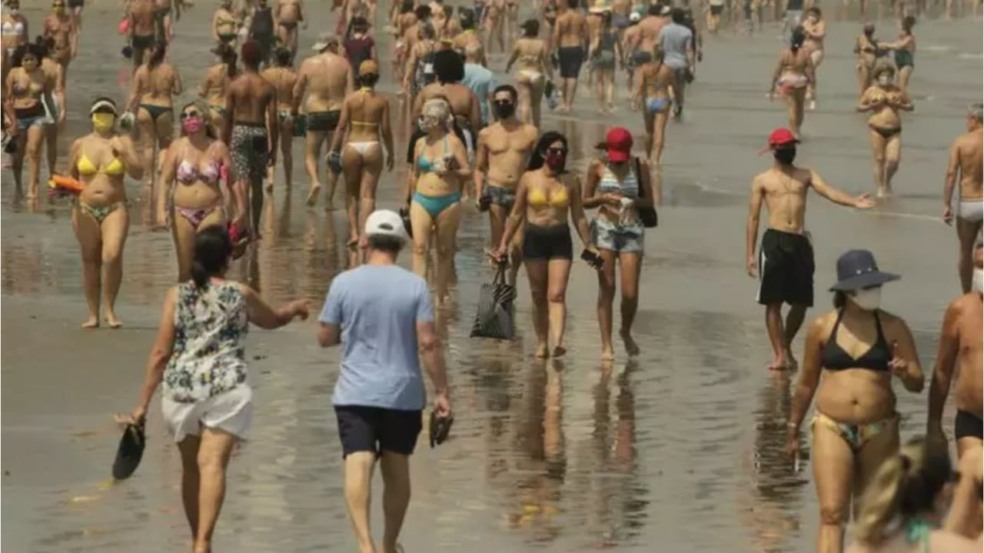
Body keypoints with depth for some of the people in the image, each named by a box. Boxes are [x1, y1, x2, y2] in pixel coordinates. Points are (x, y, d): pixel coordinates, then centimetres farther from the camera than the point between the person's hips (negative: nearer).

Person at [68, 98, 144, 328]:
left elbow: (138, 173, -1)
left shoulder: (123, 141, 5)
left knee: (112, 256, -19)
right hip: (85, 209, 2)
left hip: (115, 208, -2)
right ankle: (93, 314, 11)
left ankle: (109, 309, -4)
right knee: (90, 261, 4)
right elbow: (71, 177, 19)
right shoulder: (80, 145, 9)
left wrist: (123, 153, -14)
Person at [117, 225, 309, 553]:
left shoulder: (177, 296, 7)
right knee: (213, 464, -12)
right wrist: (295, 308, 49)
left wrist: (142, 404, 5)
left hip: (181, 388, 2)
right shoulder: (240, 295, 6)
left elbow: (160, 353, 3)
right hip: (226, 387, -2)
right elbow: (273, 320, 27)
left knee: (191, 467, 18)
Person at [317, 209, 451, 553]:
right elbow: (428, 343, -9)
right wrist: (441, 391, -3)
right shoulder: (415, 286, -4)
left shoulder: (344, 283, -4)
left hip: (355, 393, -1)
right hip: (403, 394, 1)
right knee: (397, 469, 15)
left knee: (358, 466, -9)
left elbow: (325, 338, 3)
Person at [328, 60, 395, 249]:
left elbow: (342, 127, -4)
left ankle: (354, 231, 7)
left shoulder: (350, 99, -2)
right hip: (373, 147, 0)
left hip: (352, 147, 0)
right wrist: (390, 154, 10)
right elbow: (386, 130, -1)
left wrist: (333, 150, 3)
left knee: (351, 193, 15)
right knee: (368, 194, 1)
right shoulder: (382, 101, -2)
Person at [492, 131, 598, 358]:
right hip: (534, 239, 1)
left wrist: (588, 245, 9)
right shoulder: (529, 179, 2)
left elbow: (578, 216, 11)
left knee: (557, 294, -12)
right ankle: (541, 343, 17)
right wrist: (504, 244, 7)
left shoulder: (571, 181, 4)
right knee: (539, 296, 7)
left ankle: (558, 341, -26)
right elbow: (516, 214, 8)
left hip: (561, 239, -1)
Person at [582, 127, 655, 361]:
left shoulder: (640, 166, 3)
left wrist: (634, 201, -12)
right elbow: (585, 201, 5)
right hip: (605, 228, -1)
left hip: (632, 230, 1)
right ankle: (606, 344, 4)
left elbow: (649, 201, 8)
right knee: (607, 290, -2)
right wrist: (603, 198, -14)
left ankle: (626, 332, 25)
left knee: (630, 293, -4)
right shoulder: (598, 167, 1)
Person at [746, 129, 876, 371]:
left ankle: (786, 347, 24)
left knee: (801, 301, 6)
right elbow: (753, 218, 6)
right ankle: (779, 354, 3)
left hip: (801, 242, 3)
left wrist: (853, 202, -23)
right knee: (773, 301, -2)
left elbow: (828, 191, -3)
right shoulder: (762, 180, 8)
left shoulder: (806, 175, 15)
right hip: (775, 241, -3)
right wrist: (750, 255, -1)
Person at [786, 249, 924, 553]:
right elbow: (806, 383, 12)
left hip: (879, 432, 1)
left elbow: (918, 384, 1)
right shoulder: (822, 327, 1)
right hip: (832, 429, -1)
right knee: (832, 514, -12)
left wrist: (906, 373, -22)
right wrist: (793, 429, 17)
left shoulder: (893, 327, 1)